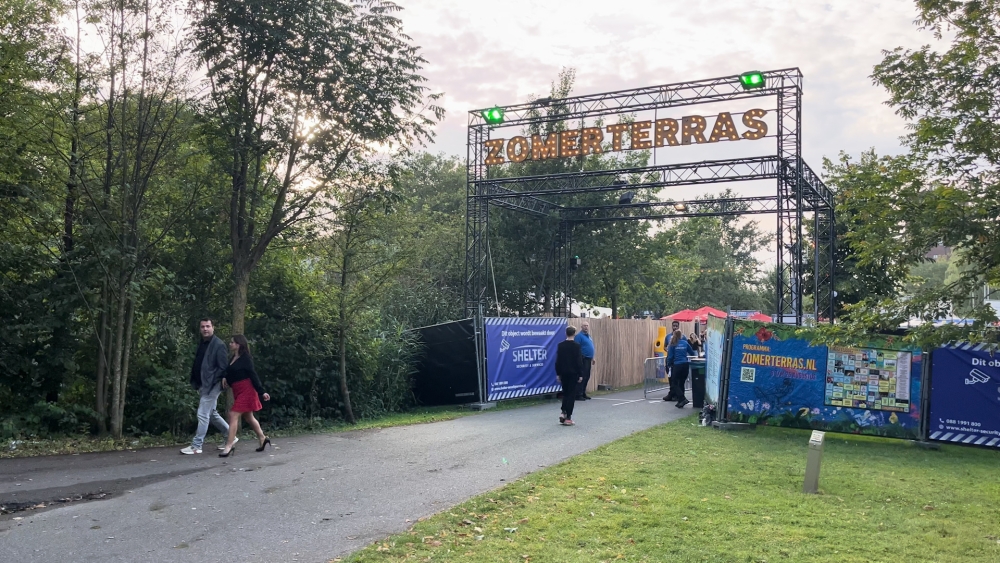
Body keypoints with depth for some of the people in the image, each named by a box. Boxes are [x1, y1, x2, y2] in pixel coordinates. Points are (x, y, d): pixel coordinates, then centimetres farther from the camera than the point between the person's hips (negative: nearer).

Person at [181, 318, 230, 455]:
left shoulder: (219, 345, -12)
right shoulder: (202, 344, 13)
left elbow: (223, 367, -15)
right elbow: (197, 365, 17)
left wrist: (210, 383, -17)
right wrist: (196, 383, 7)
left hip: (212, 386, -9)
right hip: (203, 386, 9)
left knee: (202, 414, -7)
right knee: (212, 414, 15)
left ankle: (196, 446, 1)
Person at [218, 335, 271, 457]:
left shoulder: (246, 358, -12)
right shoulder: (233, 358, 11)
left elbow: (253, 375, -14)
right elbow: (231, 375, 16)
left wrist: (262, 392, -16)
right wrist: (225, 378, -7)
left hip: (246, 390, -9)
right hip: (237, 391, 9)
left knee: (233, 415, -12)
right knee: (248, 417, 15)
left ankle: (229, 445, -10)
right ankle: (263, 438, 28)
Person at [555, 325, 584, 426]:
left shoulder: (560, 345, 1)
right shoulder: (576, 346, -10)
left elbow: (558, 360, 4)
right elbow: (579, 361, -11)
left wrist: (558, 373, 11)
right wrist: (580, 375, -5)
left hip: (563, 373, 4)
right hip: (573, 373, -4)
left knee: (565, 393, 18)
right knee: (571, 394, 1)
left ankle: (563, 412, 3)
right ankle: (568, 418, -1)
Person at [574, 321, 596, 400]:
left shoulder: (588, 336, 17)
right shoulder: (579, 336, -11)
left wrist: (592, 358, 23)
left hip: (588, 359, 9)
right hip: (583, 359, -9)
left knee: (587, 377, 12)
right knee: (582, 377, -9)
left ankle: (583, 393, 20)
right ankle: (579, 394, -5)